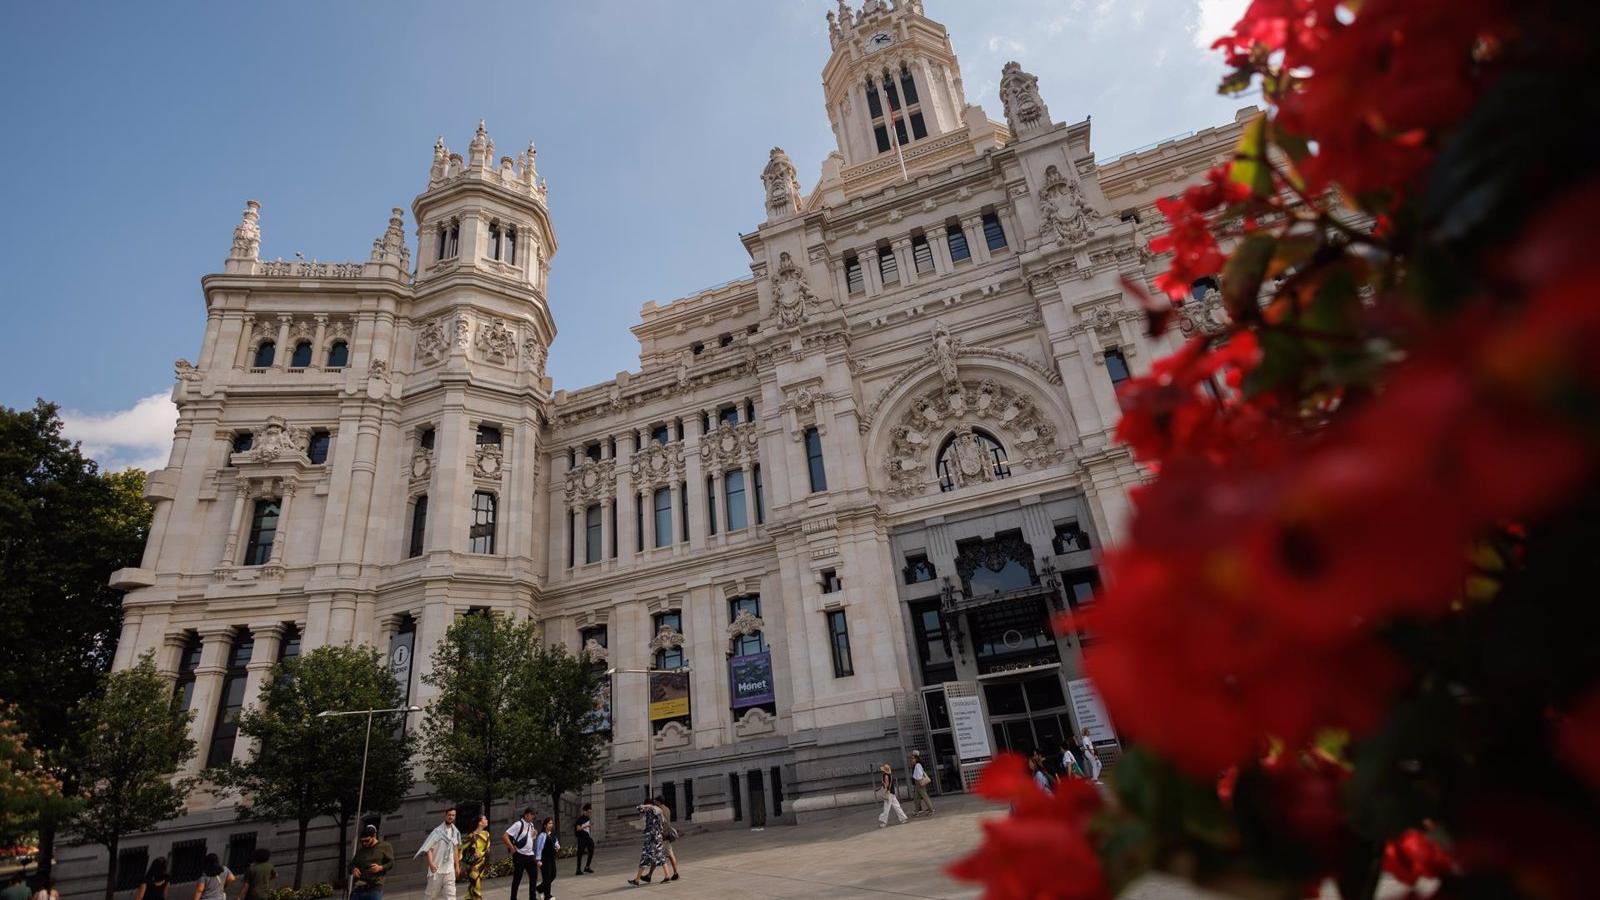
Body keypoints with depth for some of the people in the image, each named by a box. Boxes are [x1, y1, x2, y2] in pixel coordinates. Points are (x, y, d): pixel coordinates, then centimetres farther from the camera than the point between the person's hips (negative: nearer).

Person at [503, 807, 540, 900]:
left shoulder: (531, 825, 8)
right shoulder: (518, 824, -16)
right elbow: (504, 836, -21)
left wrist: (534, 834, 4)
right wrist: (512, 848, -20)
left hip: (530, 855, 7)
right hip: (520, 855, -7)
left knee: (534, 875, 9)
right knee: (517, 878, 4)